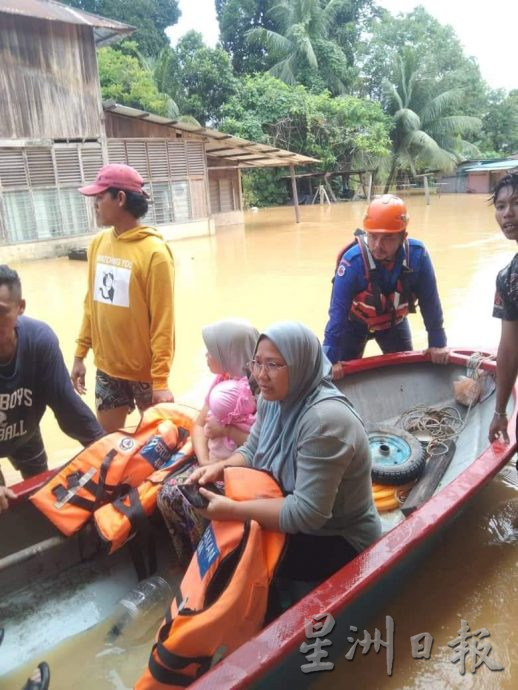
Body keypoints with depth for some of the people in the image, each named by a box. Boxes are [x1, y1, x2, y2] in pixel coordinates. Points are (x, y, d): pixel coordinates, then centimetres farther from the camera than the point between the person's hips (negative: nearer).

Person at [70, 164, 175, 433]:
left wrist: (161, 380, -17)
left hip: (144, 371, -5)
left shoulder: (154, 251, -17)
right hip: (106, 368, 5)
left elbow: (162, 322, -17)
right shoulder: (98, 243, 2)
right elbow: (91, 304, 9)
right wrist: (80, 354, 10)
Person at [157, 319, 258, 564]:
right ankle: (189, 563, 10)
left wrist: (227, 430, -17)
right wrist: (204, 461, -8)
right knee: (169, 493, -9)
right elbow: (199, 424, 9)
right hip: (214, 463, 8)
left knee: (198, 504, -24)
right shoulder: (221, 380, 8)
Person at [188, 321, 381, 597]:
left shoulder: (325, 421, -33)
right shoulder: (273, 398, -6)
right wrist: (219, 467, -14)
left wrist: (233, 510, -30)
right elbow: (252, 451, 6)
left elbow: (307, 514, -32)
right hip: (296, 519, 8)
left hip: (340, 541, -7)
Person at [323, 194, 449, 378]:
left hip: (394, 322, 3)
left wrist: (437, 342, -10)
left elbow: (430, 302, -16)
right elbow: (338, 311, -34)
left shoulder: (417, 255, -29)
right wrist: (330, 359, -36)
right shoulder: (352, 261, -36)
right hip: (355, 323, -2)